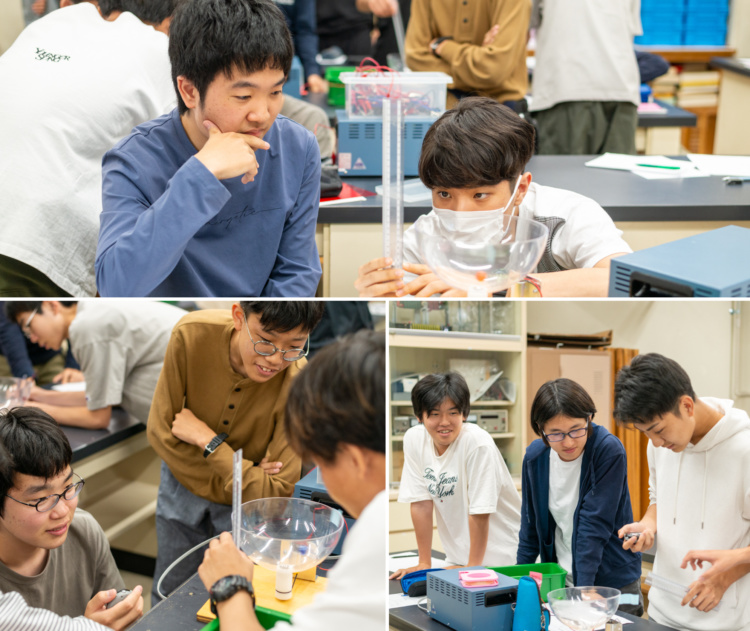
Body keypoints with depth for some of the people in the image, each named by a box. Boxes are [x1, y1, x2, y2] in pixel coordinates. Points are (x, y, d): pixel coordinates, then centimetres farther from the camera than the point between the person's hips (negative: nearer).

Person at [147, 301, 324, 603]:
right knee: (168, 597, 17)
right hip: (185, 483, 2)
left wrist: (208, 440, -29)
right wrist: (238, 477, -23)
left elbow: (275, 494, -28)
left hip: (246, 500, -2)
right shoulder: (192, 334, -28)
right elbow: (160, 432, -20)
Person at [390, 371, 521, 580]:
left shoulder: (478, 443, -21)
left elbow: (479, 512, -19)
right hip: (458, 554, 5)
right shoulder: (414, 439, -6)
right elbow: (421, 503, -2)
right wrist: (424, 563, 0)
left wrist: (472, 568, -17)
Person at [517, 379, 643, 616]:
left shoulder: (609, 451, -19)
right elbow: (530, 525, 7)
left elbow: (595, 525, -22)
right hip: (560, 581, 4)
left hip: (612, 582, -4)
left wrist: (583, 590, -24)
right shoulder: (535, 456, -4)